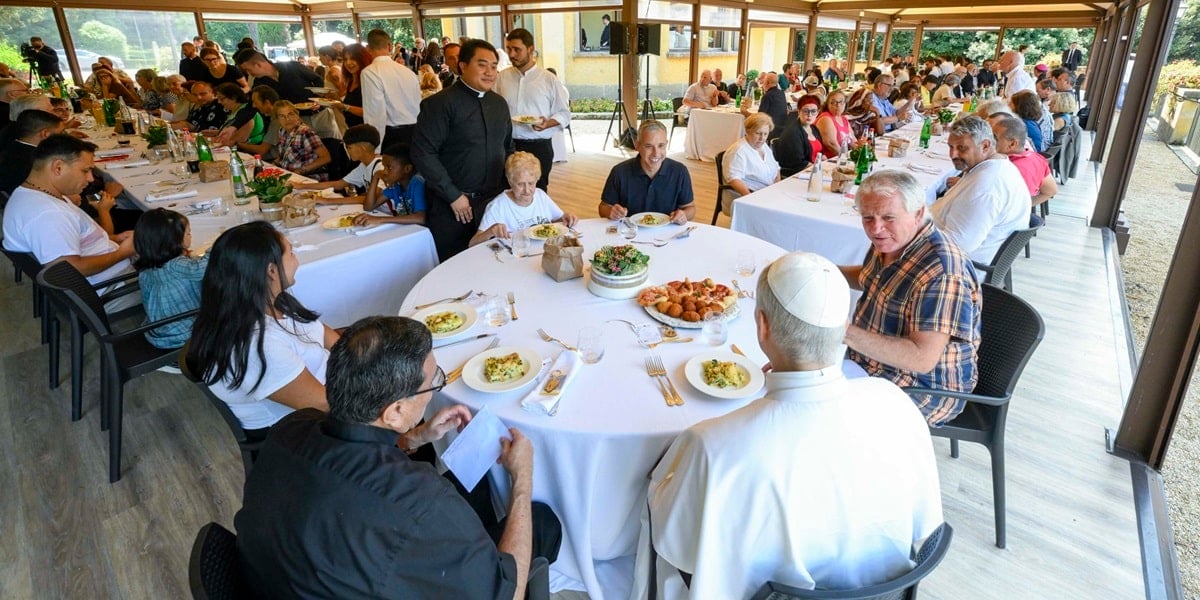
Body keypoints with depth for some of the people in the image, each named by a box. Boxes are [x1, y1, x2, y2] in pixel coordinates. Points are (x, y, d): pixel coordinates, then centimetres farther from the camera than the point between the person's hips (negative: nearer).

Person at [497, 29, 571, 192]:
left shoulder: (550, 79, -1)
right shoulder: (502, 77, 6)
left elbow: (564, 114, 1)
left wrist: (548, 123, -17)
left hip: (538, 147, -2)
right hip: (508, 146, 2)